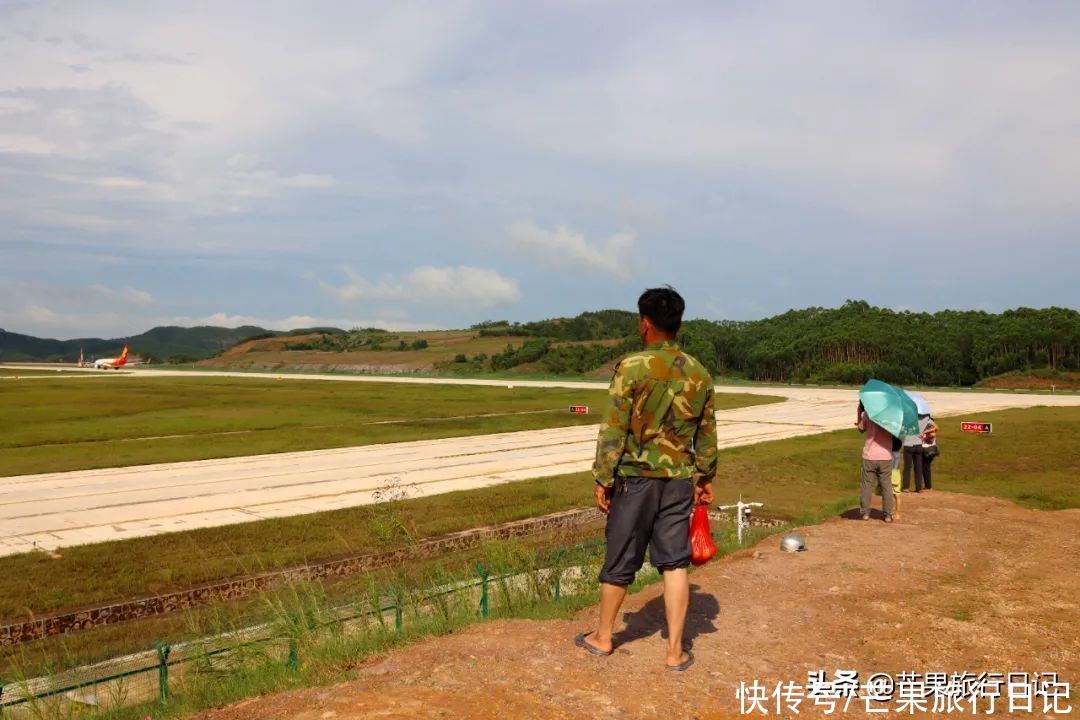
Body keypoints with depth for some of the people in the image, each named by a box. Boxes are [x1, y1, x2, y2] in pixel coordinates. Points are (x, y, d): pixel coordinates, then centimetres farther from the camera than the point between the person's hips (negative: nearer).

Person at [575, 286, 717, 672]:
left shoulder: (632, 367, -12)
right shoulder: (698, 373, 3)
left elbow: (613, 430, -12)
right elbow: (707, 434, 10)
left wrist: (603, 480, -5)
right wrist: (705, 477, 21)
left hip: (636, 478, -3)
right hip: (680, 480, 4)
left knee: (620, 561, 10)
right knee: (675, 563, 9)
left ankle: (602, 637, 28)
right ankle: (675, 651, 13)